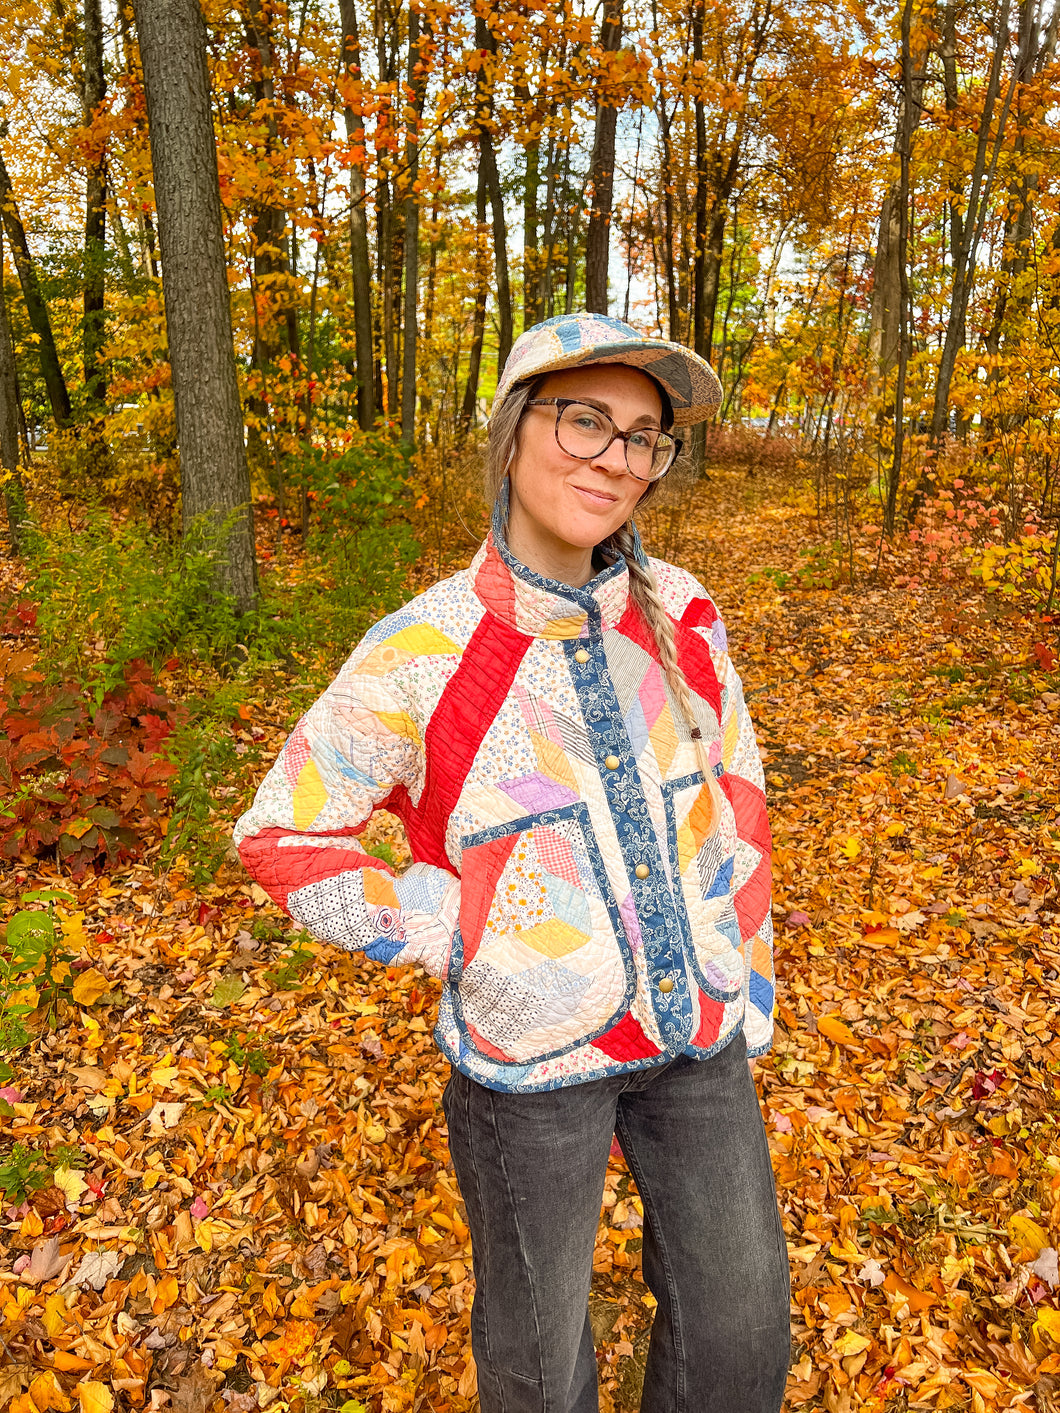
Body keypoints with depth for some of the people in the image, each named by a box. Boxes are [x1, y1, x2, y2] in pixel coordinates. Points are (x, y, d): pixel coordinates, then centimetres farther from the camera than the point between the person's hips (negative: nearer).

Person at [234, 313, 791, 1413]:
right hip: (532, 1050, -3)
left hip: (699, 1033, 4)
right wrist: (460, 941, -13)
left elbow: (734, 796, 5)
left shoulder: (681, 617, -7)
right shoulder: (424, 653, -18)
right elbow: (282, 834, -9)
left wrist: (750, 973, 8)